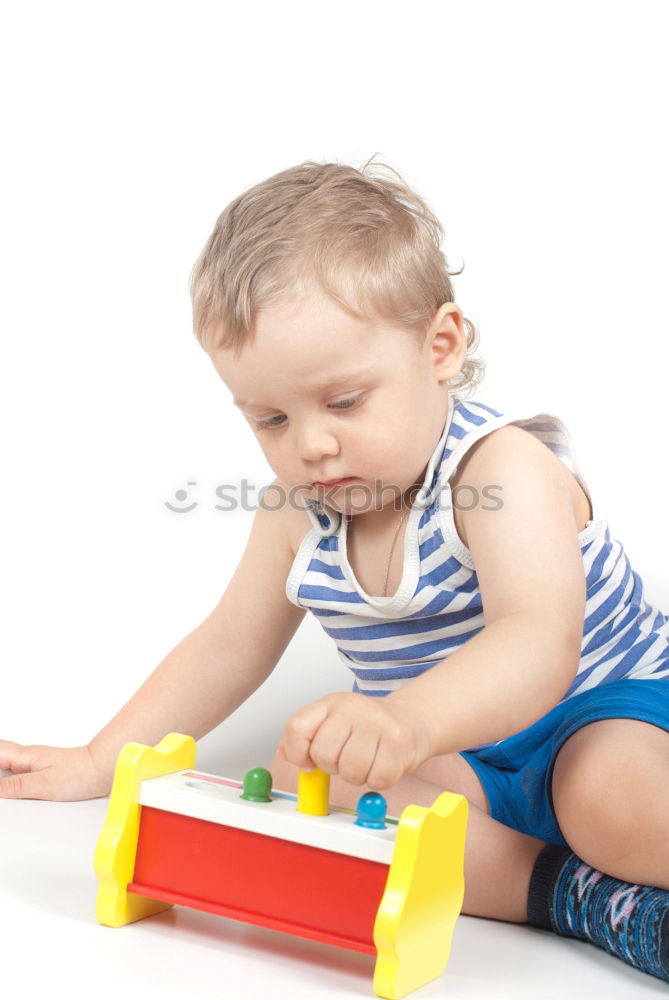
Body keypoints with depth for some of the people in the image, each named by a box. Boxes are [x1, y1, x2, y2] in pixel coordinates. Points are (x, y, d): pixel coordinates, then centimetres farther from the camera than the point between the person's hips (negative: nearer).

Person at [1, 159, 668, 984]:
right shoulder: (296, 514, -2)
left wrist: (409, 718, -60)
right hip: (446, 755, 8)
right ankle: (577, 892, -26)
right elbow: (227, 648, 11)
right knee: (293, 781, -23)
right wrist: (99, 764, 8)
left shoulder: (505, 469, -24)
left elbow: (538, 645, -40)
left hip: (602, 711, -7)